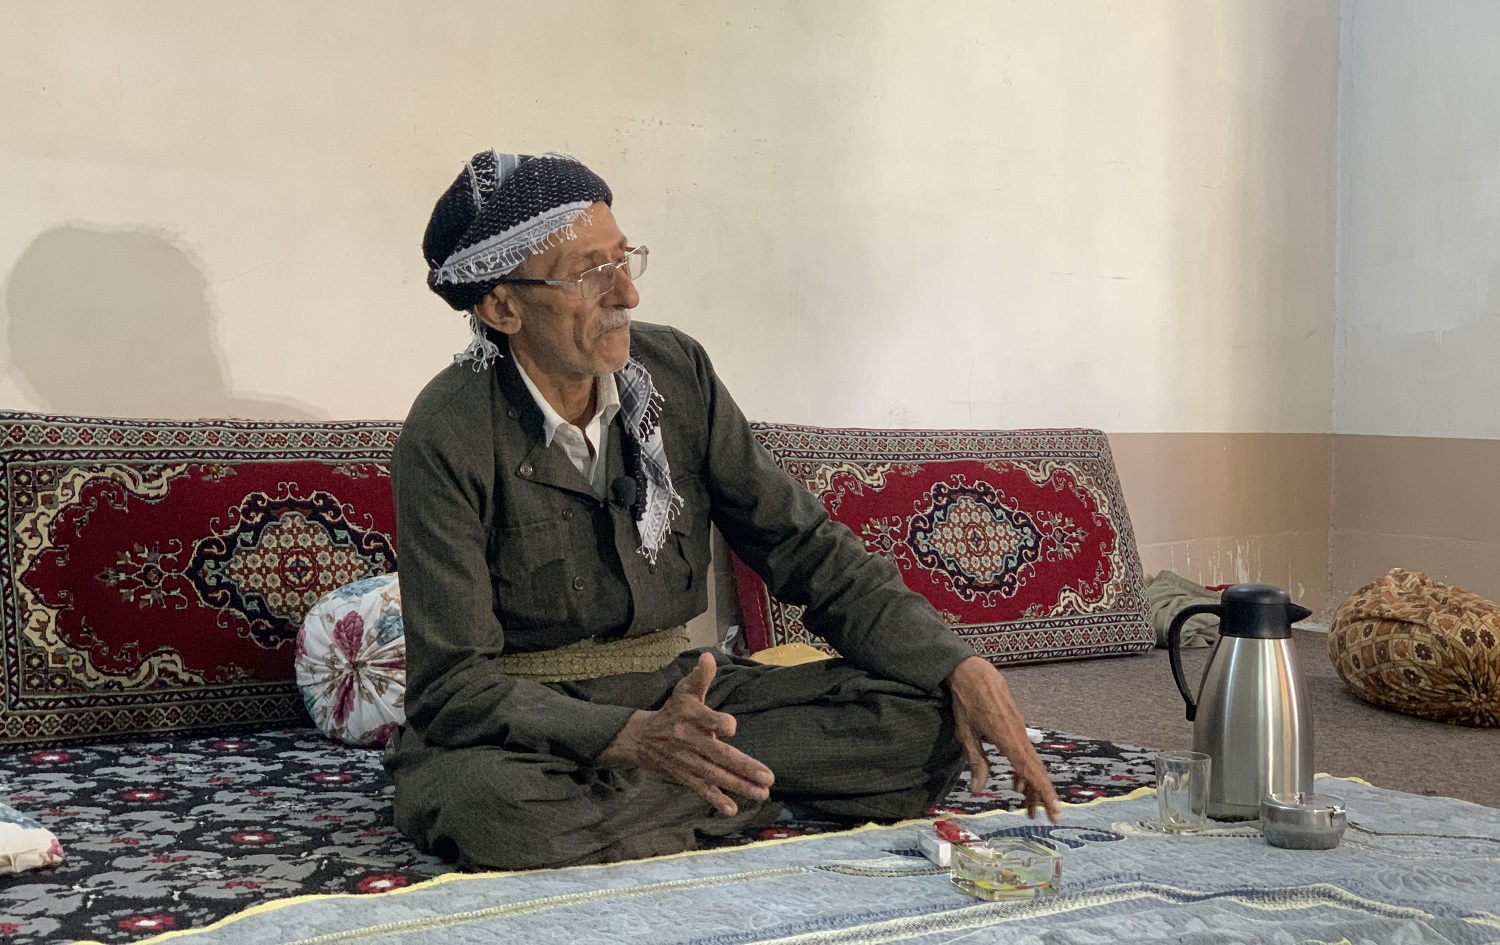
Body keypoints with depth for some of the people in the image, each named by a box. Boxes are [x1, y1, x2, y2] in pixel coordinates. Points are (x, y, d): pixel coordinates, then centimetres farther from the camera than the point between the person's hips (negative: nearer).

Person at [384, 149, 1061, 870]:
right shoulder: (447, 439, -16)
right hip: (523, 718, -3)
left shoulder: (675, 371, -2)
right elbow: (454, 683, -19)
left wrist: (960, 669, -13)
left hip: (670, 689, 4)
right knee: (477, 802, -39)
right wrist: (634, 737, -36)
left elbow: (804, 548, 0)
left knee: (924, 720, -13)